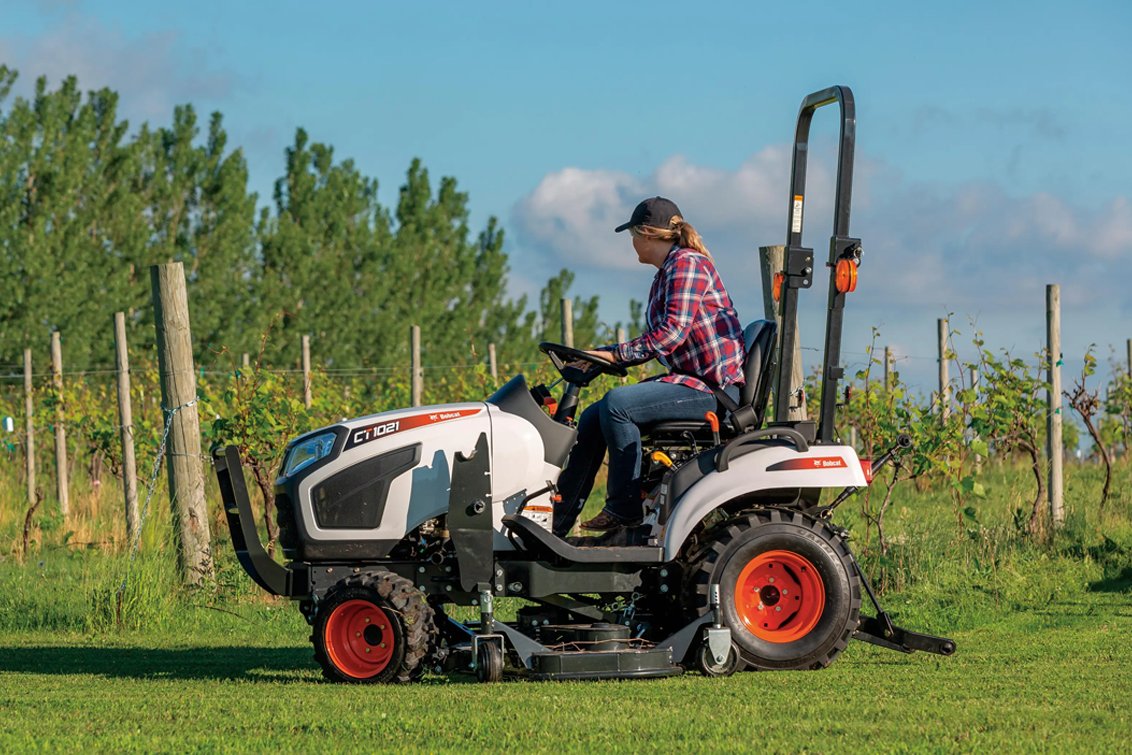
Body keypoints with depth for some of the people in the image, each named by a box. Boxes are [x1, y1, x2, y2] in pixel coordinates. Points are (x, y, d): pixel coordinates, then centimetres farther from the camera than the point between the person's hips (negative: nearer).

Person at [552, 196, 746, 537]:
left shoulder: (688, 264, -12)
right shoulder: (664, 277, 18)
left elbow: (673, 331, -22)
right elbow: (654, 341, 20)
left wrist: (616, 353, -19)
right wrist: (599, 355, 10)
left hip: (716, 387, -10)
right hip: (687, 379, 10)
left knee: (616, 403, -26)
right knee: (592, 418, 3)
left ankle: (624, 509, -16)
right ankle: (554, 523, 2)